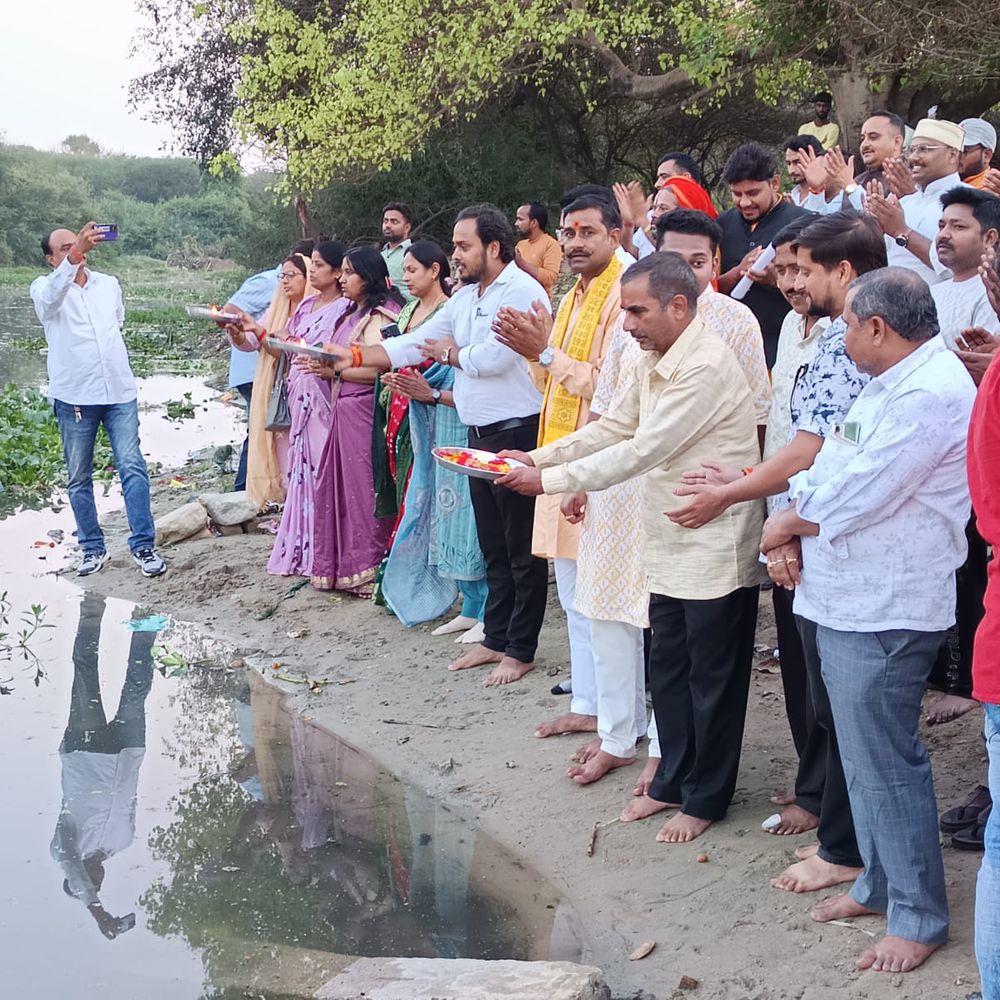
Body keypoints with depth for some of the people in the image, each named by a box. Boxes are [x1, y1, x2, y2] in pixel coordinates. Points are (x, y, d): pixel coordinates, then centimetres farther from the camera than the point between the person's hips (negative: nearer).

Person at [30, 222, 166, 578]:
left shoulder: (109, 284, 11)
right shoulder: (44, 288, -3)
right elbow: (50, 297, -29)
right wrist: (75, 254, -43)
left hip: (119, 391, 2)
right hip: (74, 397, -2)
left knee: (133, 468, -7)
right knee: (79, 478, 6)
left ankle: (143, 545, -4)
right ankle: (93, 548, 17)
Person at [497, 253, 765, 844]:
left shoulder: (706, 367, -23)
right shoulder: (657, 363, 9)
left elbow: (643, 450, -25)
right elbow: (615, 428, 15)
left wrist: (550, 480, -20)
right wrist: (538, 457, 4)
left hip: (716, 548, -9)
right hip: (672, 546, 9)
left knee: (712, 678, 5)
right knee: (668, 671, 16)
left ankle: (706, 799, 18)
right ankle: (673, 782, 30)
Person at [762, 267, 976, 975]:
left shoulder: (930, 394, -20)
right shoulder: (892, 384, 15)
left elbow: (857, 494, -23)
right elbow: (830, 465, 15)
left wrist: (787, 523, -6)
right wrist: (790, 531, -1)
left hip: (886, 611, -10)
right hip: (846, 599, 10)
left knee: (886, 763, -2)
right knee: (866, 754, 19)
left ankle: (919, 916, 11)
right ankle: (880, 882, 34)